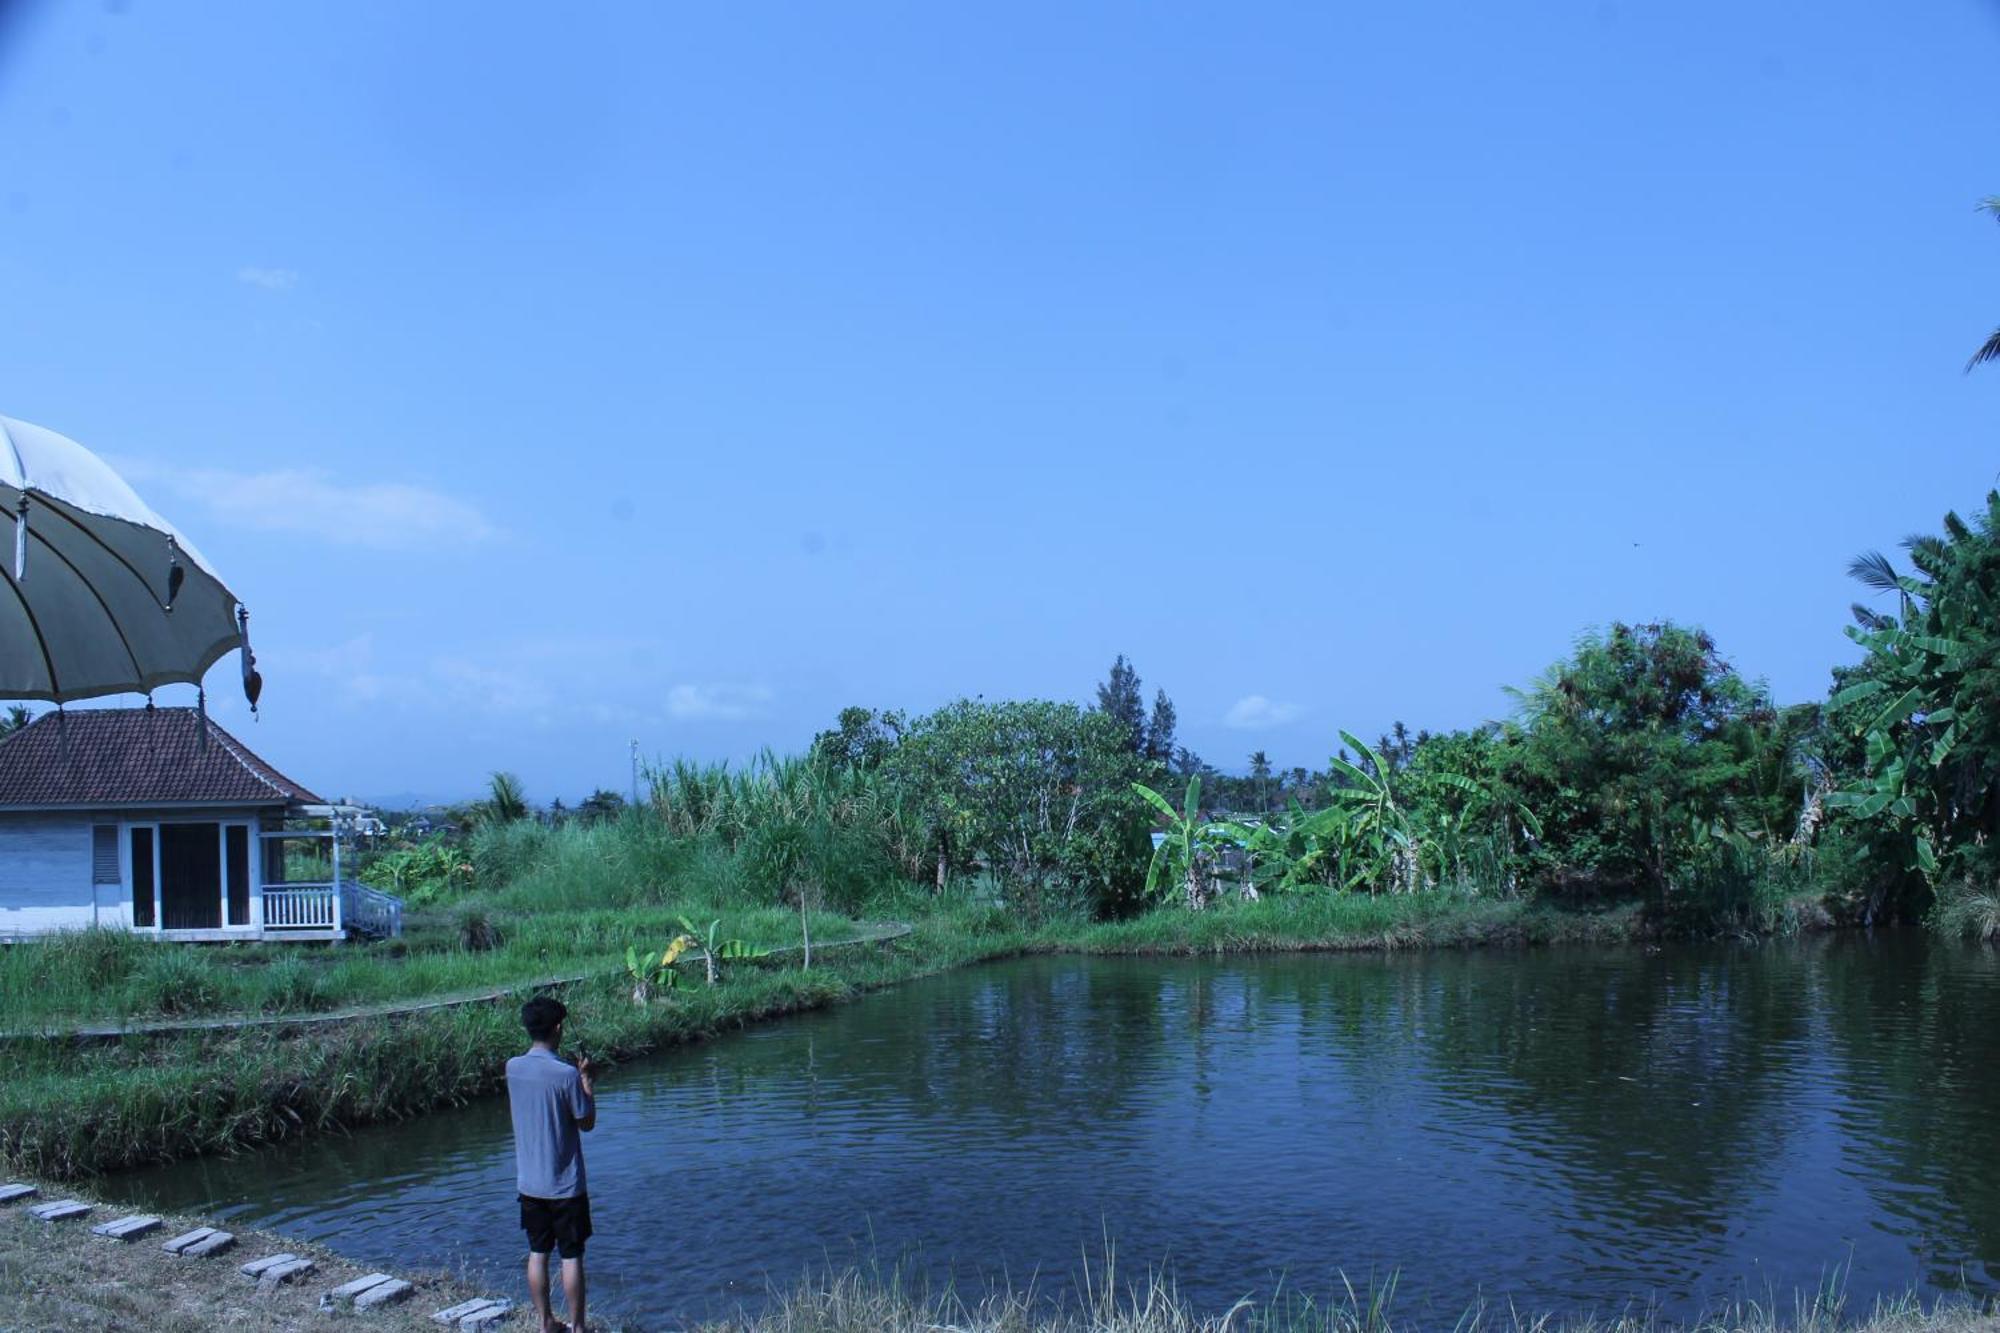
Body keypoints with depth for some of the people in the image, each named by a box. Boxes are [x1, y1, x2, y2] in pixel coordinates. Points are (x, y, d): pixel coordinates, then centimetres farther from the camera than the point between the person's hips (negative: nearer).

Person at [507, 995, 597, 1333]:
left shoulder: (513, 1068, -3)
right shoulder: (566, 1074, -20)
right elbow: (586, 1123, -10)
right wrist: (588, 1082, 0)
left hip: (529, 1182, 5)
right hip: (565, 1183, -5)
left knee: (537, 1253, 15)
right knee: (571, 1257, 5)